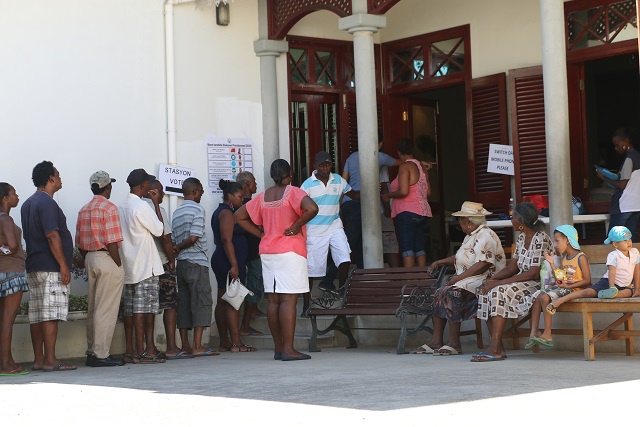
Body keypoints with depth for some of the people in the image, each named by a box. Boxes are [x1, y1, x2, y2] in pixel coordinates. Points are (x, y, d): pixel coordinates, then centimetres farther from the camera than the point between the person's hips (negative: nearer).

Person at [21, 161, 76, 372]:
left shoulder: (28, 204, 18)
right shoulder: (47, 203, -13)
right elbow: (52, 236, -19)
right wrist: (64, 265, -18)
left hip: (33, 266, 9)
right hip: (51, 267, -9)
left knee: (36, 315, 8)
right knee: (51, 313, -9)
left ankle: (38, 359, 10)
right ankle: (50, 360, -9)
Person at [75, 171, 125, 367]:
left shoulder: (84, 210, 12)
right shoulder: (109, 208, -11)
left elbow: (80, 243, 12)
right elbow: (112, 242, -17)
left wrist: (89, 262, 18)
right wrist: (119, 266, -11)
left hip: (89, 259, 8)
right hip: (107, 259, -8)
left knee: (93, 308, 13)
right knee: (106, 309, -6)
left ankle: (91, 352, 17)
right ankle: (101, 354, -6)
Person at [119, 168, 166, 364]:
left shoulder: (122, 206, 13)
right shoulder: (142, 206, -13)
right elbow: (159, 230, -8)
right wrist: (156, 204, -2)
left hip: (129, 265, 8)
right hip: (145, 265, -8)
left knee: (130, 308, 8)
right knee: (143, 309, -7)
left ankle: (130, 351, 10)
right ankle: (141, 352, -7)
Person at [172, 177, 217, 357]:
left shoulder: (177, 212, 14)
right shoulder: (198, 210, -8)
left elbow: (174, 240, 10)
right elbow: (193, 238, -16)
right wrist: (178, 248, -2)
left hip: (181, 262, 8)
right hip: (197, 262, -8)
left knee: (184, 303, 9)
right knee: (201, 303, -6)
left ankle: (185, 345, 11)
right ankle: (197, 347, -11)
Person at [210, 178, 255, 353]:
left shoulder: (219, 212, 19)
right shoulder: (227, 213, -11)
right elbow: (227, 240, -20)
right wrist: (234, 265, -23)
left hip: (219, 260, 11)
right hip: (230, 261, -11)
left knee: (223, 302, 8)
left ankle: (224, 342, 11)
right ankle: (236, 343, -13)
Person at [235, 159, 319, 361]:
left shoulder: (263, 197, 10)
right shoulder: (293, 193, -7)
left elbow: (239, 216, 16)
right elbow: (312, 208, -25)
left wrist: (260, 234, 12)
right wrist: (297, 226, -11)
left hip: (267, 252, 6)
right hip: (290, 252, -6)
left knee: (273, 299, 7)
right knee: (289, 299, -8)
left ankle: (278, 348, 12)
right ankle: (288, 349, -11)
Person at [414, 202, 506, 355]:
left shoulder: (485, 236, -13)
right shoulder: (471, 236, 21)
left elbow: (482, 265, -24)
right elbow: (461, 257, 33)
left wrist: (459, 277, -21)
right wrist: (440, 262, 26)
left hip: (482, 281, -10)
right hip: (465, 280, 10)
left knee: (452, 293, -28)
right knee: (439, 293, -6)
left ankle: (454, 343, -25)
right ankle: (436, 341, -9)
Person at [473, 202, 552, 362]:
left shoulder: (540, 239, -16)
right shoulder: (522, 238, 13)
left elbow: (534, 273, -23)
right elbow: (512, 268, 11)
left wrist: (499, 283, -24)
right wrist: (491, 280, -7)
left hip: (539, 285, -9)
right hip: (522, 283, 9)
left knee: (500, 291, -30)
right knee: (485, 291, -10)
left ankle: (495, 350, -30)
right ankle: (498, 347, -15)